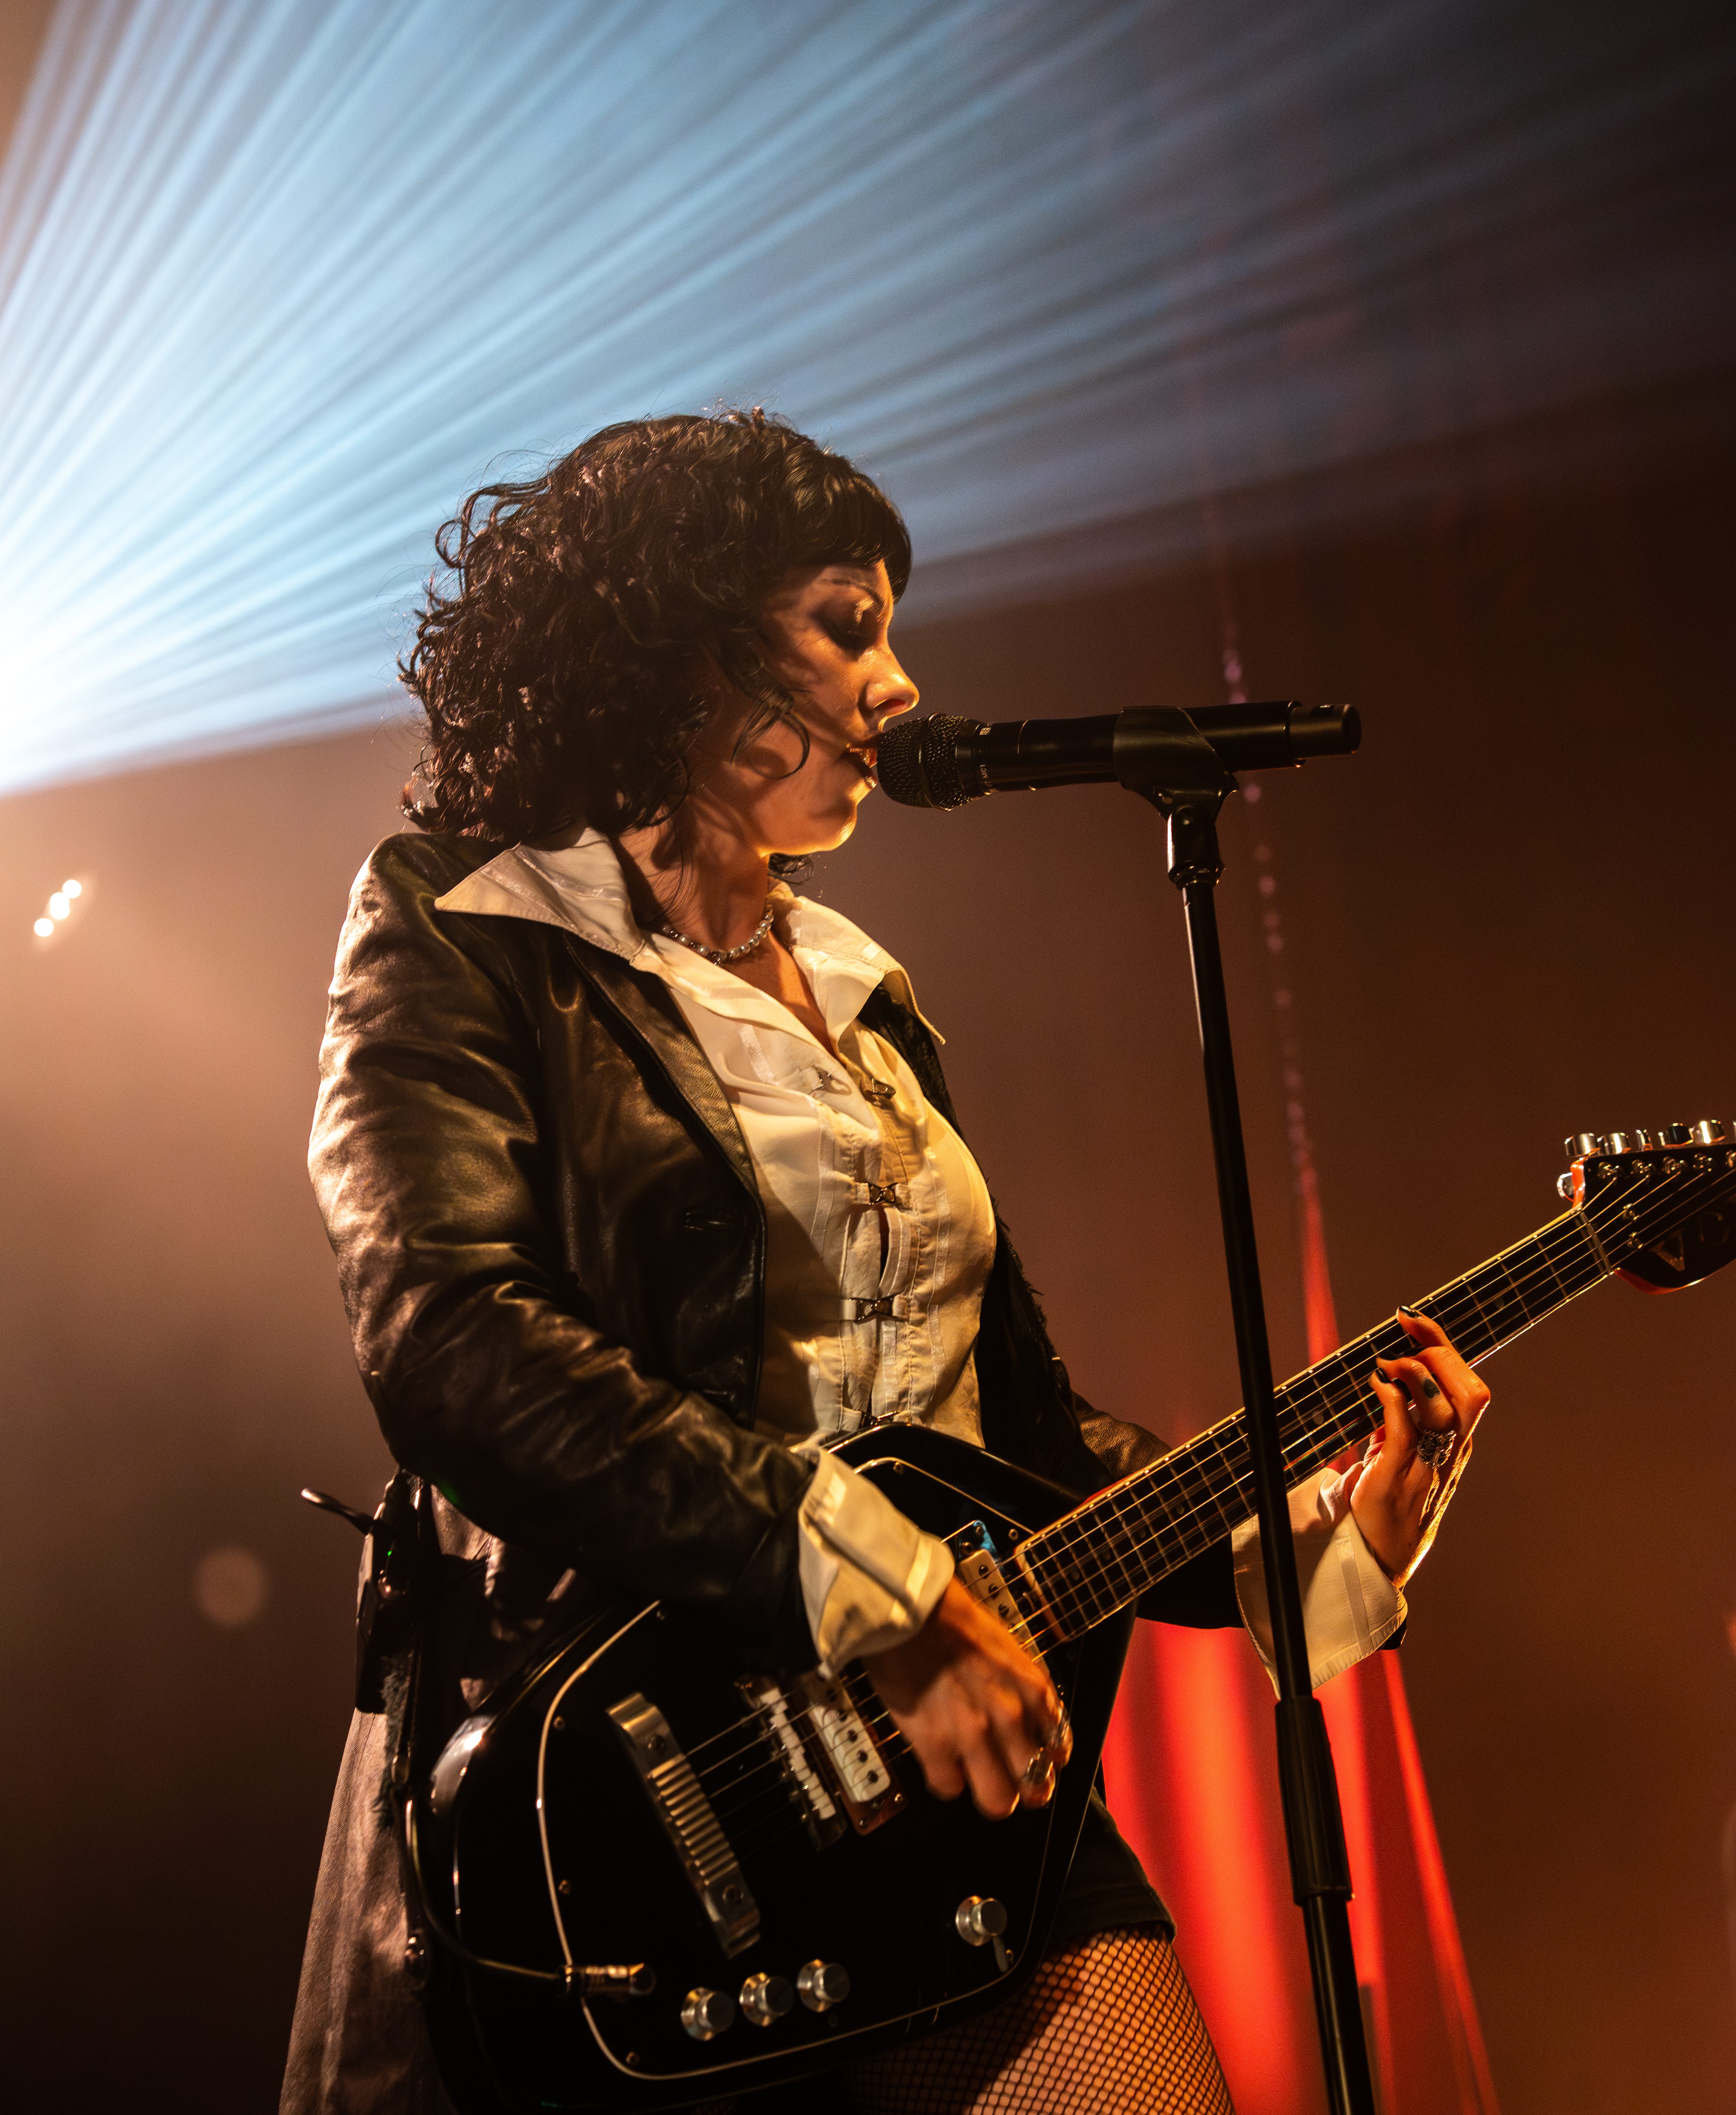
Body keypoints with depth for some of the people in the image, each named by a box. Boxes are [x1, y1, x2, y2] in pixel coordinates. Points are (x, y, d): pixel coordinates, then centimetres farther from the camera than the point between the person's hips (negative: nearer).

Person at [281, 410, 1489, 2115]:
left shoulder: (864, 998, 17)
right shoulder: (457, 935, -2)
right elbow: (446, 1340, -18)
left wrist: (1307, 1529, 6)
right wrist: (867, 1588, -24)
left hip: (954, 1776, 5)